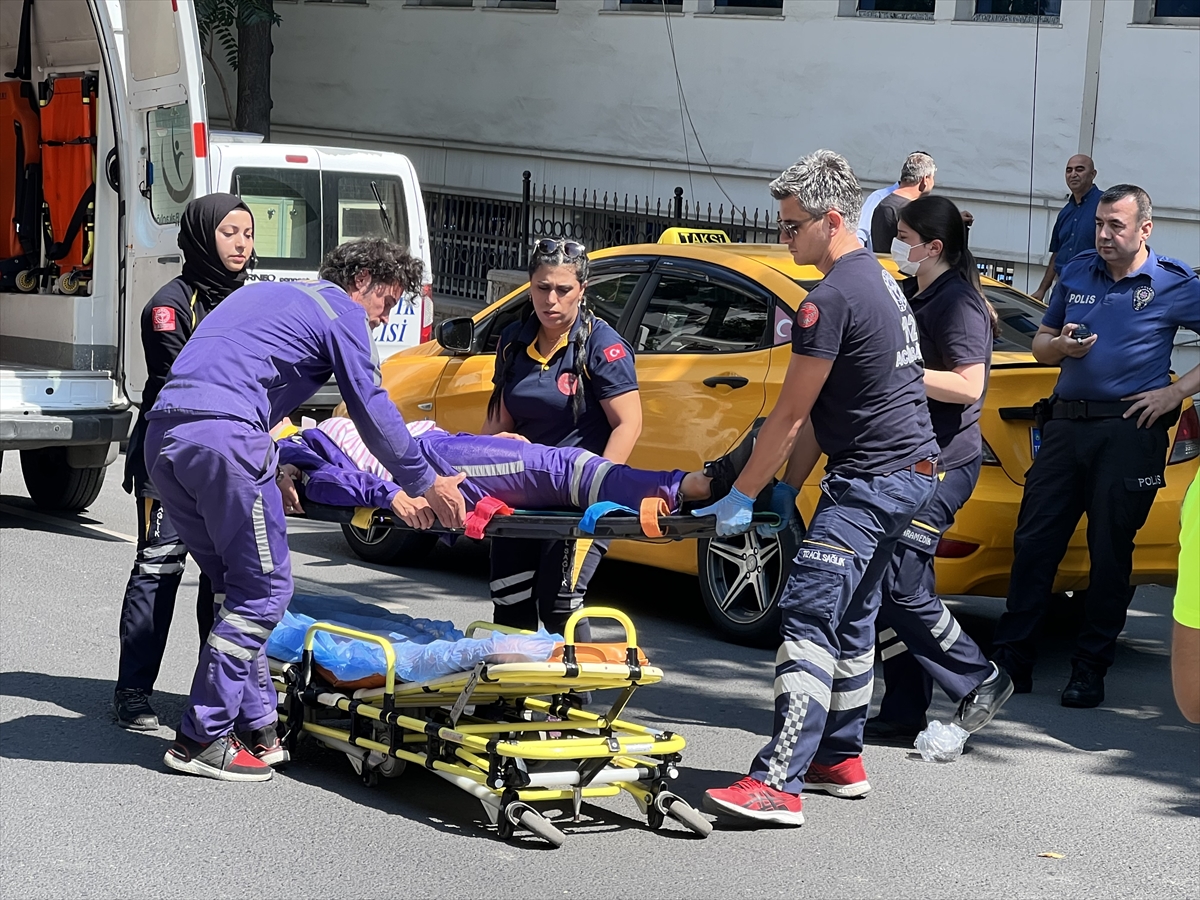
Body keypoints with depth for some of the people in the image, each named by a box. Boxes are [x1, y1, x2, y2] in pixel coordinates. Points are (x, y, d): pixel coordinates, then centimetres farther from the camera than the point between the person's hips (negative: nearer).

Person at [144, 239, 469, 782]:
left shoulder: (264, 294, 33)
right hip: (224, 436, -9)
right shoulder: (341, 311, 8)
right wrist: (426, 483, 14)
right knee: (263, 590, 0)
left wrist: (278, 470, 46)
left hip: (162, 434, 9)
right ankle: (202, 740, 0)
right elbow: (372, 411, 5)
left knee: (237, 585, 16)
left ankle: (256, 726, 16)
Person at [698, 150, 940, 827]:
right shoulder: (880, 281, 16)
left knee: (809, 617, -15)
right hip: (910, 471, 11)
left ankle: (779, 783, -20)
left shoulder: (832, 300, -17)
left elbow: (791, 414, -14)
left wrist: (742, 497, -7)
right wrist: (787, 489, 16)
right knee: (851, 619, 19)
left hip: (873, 480, -11)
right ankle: (841, 758, 28)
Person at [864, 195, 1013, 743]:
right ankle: (904, 714, 12)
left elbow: (968, 386, -21)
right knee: (880, 586, 6)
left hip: (942, 465, -9)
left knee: (901, 586, -12)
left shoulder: (958, 302, -11)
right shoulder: (908, 293, 17)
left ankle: (981, 681, 4)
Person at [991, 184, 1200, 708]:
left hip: (1130, 430, -4)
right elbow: (1041, 343, 20)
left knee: (1110, 551, 1)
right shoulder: (1077, 272, 11)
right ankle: (1011, 659, 10)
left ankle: (1091, 670, 11)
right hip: (1067, 423, 4)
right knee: (1033, 541, 2)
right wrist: (1060, 345, -3)